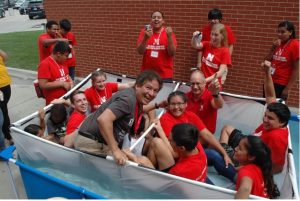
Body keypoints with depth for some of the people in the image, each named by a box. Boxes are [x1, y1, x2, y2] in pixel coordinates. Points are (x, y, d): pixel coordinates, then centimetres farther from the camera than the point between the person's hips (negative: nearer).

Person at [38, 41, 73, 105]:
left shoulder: (62, 62, 8)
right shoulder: (45, 64, -15)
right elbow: (43, 85, -21)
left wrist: (70, 82, 2)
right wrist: (62, 84, -19)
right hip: (54, 102, -7)